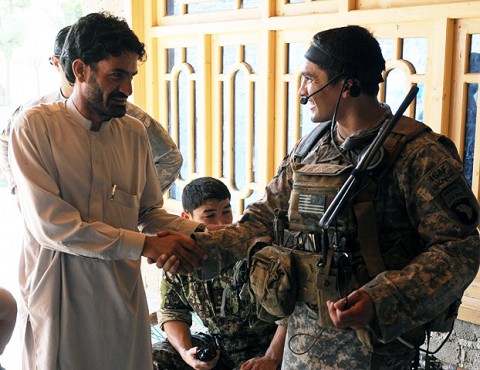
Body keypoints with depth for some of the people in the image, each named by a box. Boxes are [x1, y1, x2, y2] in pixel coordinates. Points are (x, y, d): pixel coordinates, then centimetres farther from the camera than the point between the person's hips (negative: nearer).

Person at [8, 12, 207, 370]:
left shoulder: (134, 132, 6)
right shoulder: (35, 126, -9)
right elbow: (50, 224, -18)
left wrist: (194, 231, -10)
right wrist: (145, 245, -19)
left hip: (125, 296, 4)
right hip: (61, 300, -4)